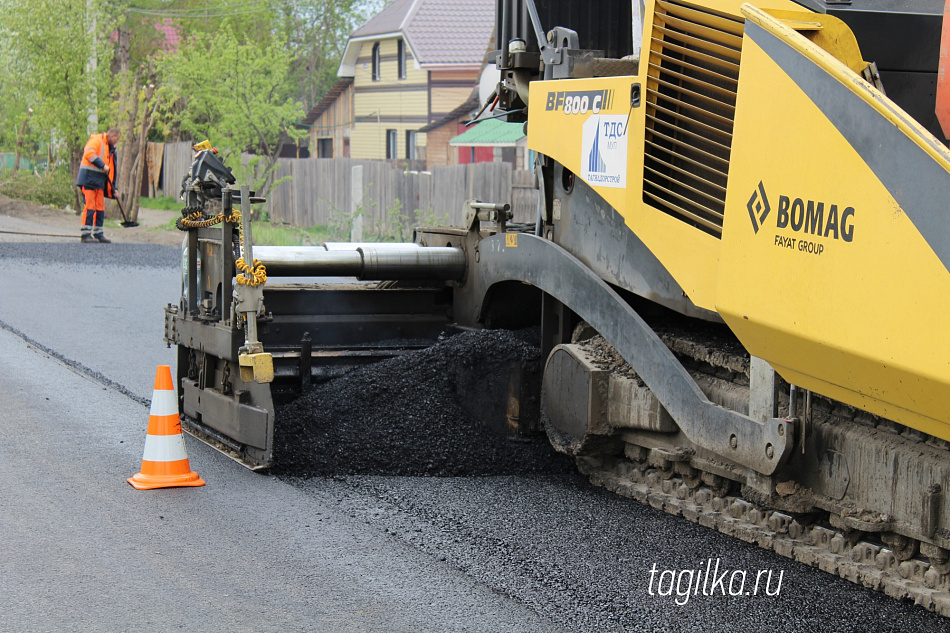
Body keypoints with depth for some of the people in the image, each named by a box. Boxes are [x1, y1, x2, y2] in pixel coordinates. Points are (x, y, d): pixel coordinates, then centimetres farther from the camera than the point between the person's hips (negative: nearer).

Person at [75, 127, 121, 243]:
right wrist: (102, 165, -21)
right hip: (89, 178, -9)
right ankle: (85, 234, -11)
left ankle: (98, 233, 14)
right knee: (90, 206, -11)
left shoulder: (110, 148, 22)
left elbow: (111, 169, 25)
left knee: (100, 207, 8)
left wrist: (112, 189, 21)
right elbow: (88, 153, -23)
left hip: (99, 181, 9)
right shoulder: (97, 140, -5)